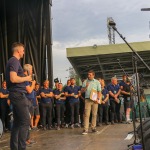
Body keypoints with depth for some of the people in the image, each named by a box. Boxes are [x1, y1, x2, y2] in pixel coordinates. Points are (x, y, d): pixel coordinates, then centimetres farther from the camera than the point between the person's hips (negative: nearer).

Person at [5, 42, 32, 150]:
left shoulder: (13, 61, 19)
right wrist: (26, 78, -9)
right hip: (18, 94, -10)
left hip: (16, 94, 10)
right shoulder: (15, 61, -11)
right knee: (26, 121, -10)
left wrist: (24, 79, 13)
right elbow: (13, 79, -23)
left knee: (17, 122, 11)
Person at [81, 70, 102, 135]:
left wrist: (98, 99, -7)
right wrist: (86, 87, -11)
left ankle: (93, 127, 15)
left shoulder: (97, 82, 8)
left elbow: (99, 92, 6)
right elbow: (82, 91, 7)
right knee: (86, 114, -7)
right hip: (88, 100, -1)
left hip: (95, 100, 1)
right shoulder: (85, 82, 9)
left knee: (94, 114, 5)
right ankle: (85, 129, -9)